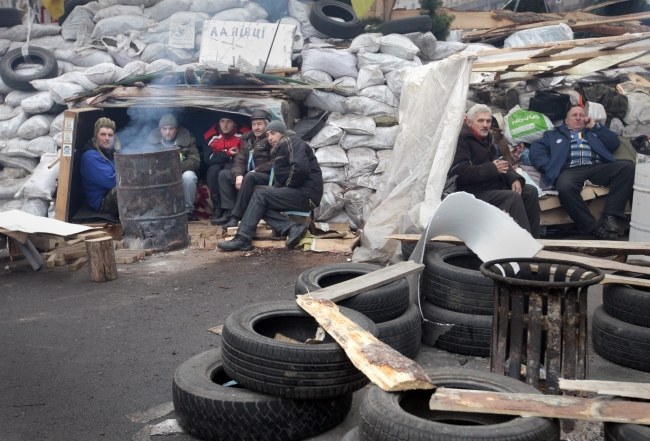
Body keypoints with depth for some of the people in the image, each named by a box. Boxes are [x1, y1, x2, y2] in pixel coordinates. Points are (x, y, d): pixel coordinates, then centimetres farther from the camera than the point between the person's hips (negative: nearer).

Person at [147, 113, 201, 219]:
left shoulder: (187, 138, -8)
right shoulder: (152, 139, -3)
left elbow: (195, 161, -15)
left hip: (181, 174, -1)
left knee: (188, 176, -35)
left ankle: (188, 210, -14)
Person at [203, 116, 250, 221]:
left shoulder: (243, 134, -14)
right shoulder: (211, 136, -6)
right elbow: (208, 159, -12)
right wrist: (227, 154, -23)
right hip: (217, 165, 2)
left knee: (228, 171, -34)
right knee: (213, 170, -30)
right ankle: (217, 208, -22)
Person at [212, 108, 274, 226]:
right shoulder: (248, 139, 17)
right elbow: (240, 160, 11)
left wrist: (256, 171, -18)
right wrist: (238, 175, -9)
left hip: (268, 177, -8)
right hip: (249, 175, 8)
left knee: (250, 176, -36)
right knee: (224, 174, -3)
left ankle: (236, 215, -35)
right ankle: (229, 212, -16)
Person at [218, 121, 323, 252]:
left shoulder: (292, 141, -5)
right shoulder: (280, 149, 25)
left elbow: (300, 168, -22)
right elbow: (280, 177, 20)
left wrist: (288, 186, -10)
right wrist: (279, 190, 0)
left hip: (307, 194, -9)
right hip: (299, 193, 9)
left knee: (260, 194, -12)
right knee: (262, 205, -1)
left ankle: (242, 239, -16)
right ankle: (293, 228, -16)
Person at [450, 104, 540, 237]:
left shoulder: (487, 138, 15)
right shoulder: (461, 139, -15)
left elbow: (500, 162, 16)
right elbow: (460, 172, -26)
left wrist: (514, 178, -5)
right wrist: (492, 169, -23)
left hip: (493, 185, 10)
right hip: (474, 192, -10)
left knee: (530, 191, 0)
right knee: (513, 197, -26)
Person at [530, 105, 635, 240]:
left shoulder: (594, 132, 35)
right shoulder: (553, 134, 27)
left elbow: (614, 143, 20)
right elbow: (536, 150, 10)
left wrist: (595, 126, 19)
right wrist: (549, 167, -8)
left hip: (597, 167, 3)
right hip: (570, 170, -3)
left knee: (627, 167, -24)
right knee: (565, 187, -39)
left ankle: (611, 217, -28)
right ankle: (594, 227, -30)